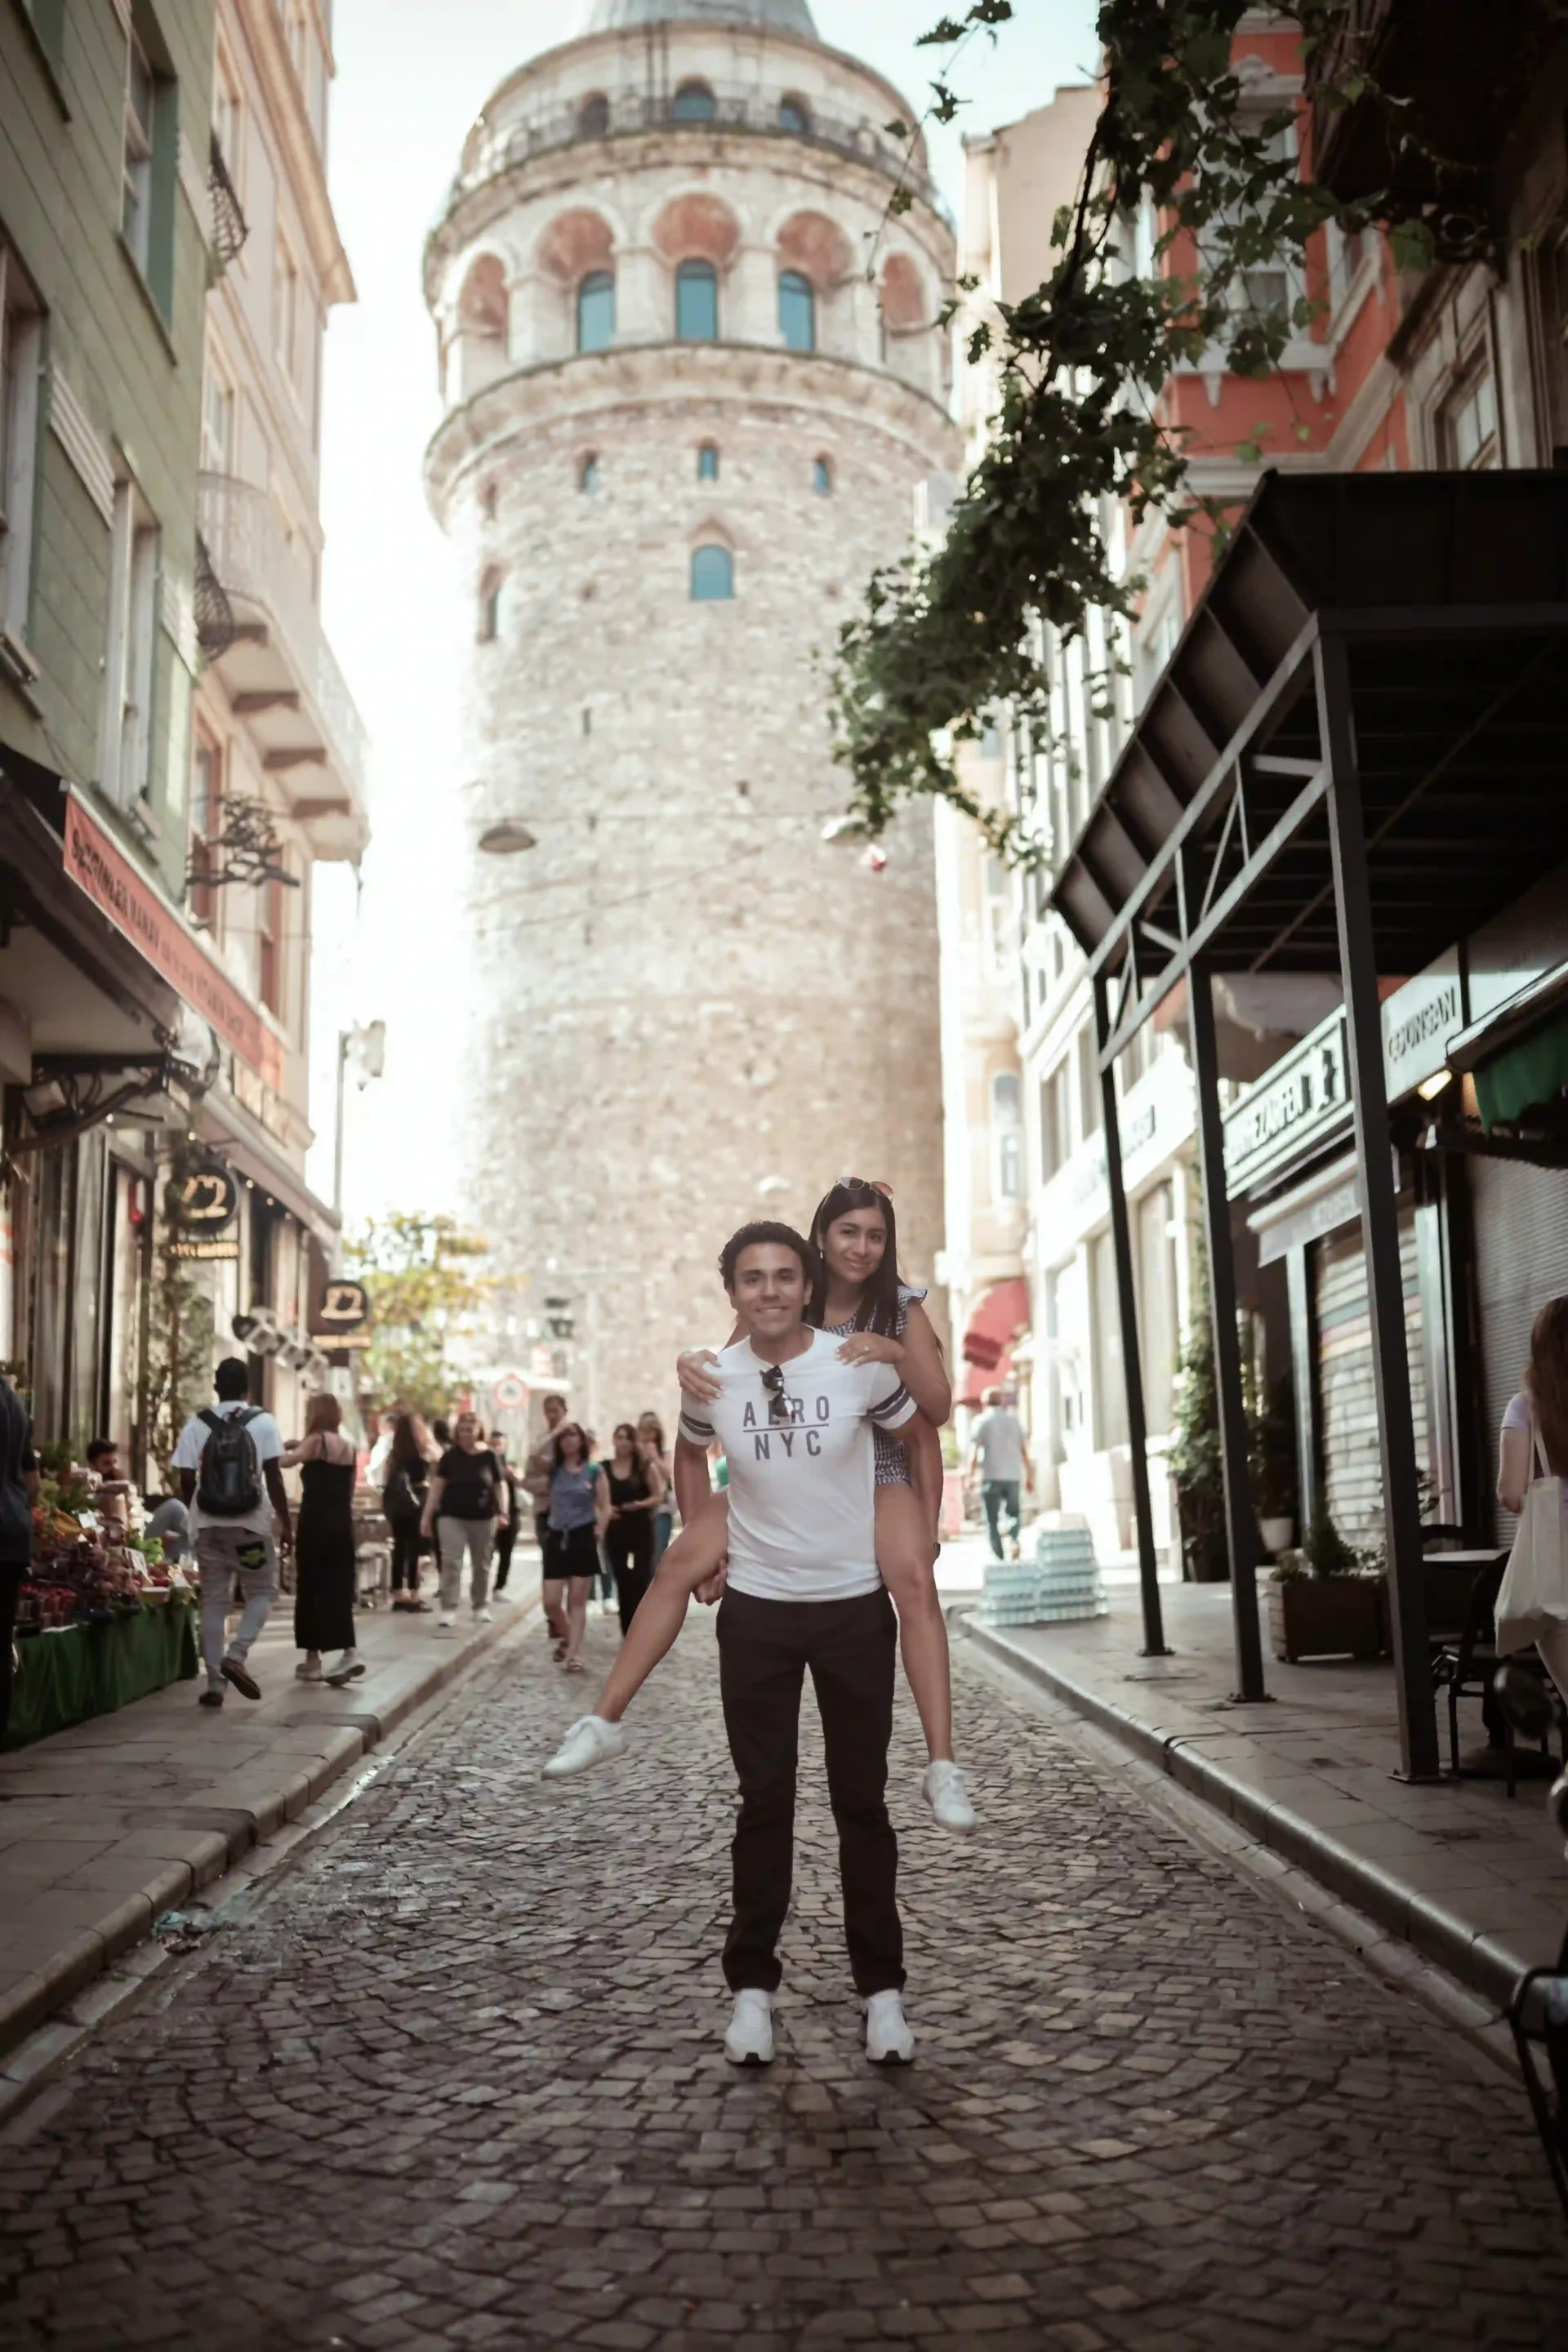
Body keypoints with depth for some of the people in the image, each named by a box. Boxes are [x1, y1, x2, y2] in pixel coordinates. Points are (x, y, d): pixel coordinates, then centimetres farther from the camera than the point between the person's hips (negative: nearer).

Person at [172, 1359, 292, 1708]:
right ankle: (236, 1655, -9)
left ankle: (215, 1683, 8)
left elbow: (186, 1479, 1)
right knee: (262, 1592, 13)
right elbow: (274, 1477, -7)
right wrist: (285, 1523, -2)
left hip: (208, 1523, 2)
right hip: (251, 1523, -2)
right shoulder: (263, 1423, -3)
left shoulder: (197, 1425, 2)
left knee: (213, 1600, 9)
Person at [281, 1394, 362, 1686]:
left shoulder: (316, 1441, -5)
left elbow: (287, 1461, -17)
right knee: (338, 1588, 4)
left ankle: (313, 1659, 10)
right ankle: (349, 1653, -11)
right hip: (341, 1524, 6)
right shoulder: (349, 1448, 14)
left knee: (311, 1589, 5)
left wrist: (284, 1448, 3)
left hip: (316, 1522, -6)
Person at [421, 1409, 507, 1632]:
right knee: (451, 1562, -11)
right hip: (452, 1517, -1)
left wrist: (503, 1511, -11)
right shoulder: (450, 1456, 1)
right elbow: (437, 1485, 0)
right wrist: (427, 1516, -5)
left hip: (482, 1518, 1)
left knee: (481, 1564, 11)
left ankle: (480, 1607, 24)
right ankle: (448, 1610, -11)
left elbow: (499, 1486, 4)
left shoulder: (489, 1457, 1)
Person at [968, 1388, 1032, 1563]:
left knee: (992, 1520, 4)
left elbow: (974, 1451, -8)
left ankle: (999, 1557, -4)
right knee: (1014, 1513, 19)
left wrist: (971, 1476, -7)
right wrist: (1030, 1474, 16)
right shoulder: (1014, 1420, 12)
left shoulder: (982, 1421, 1)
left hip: (991, 1477, -3)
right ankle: (1014, 1539, -9)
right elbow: (1024, 1450, 10)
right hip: (1013, 1475, 3)